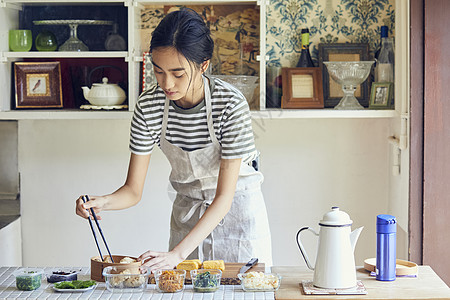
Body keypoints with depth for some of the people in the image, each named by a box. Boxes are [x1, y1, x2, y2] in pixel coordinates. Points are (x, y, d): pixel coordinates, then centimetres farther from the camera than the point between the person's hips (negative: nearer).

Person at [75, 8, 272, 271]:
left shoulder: (231, 104, -28)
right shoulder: (148, 107, -17)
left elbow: (224, 197, -28)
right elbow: (133, 190, -11)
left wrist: (178, 253, -37)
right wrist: (103, 202, -34)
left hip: (238, 210, -3)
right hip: (188, 213, 3)